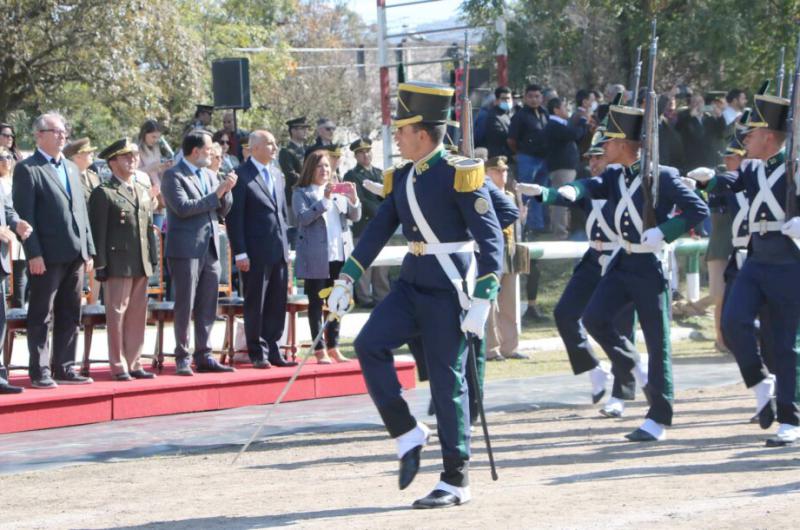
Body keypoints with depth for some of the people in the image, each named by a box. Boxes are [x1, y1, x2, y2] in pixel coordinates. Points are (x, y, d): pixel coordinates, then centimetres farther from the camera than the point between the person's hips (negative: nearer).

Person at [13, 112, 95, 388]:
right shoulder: (27, 169, -5)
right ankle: (39, 372, 2)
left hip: (75, 254, 7)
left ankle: (65, 368, 16)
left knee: (70, 316, 10)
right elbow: (25, 214, -10)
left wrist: (89, 249, 14)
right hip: (48, 256, -7)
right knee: (42, 316, -2)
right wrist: (34, 253, -16)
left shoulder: (71, 168, 18)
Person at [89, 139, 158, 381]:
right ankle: (119, 366, 1)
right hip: (118, 265, -7)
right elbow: (98, 231, -8)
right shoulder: (103, 193, -4)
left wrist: (154, 258, 13)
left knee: (138, 315, 8)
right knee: (117, 314, -3)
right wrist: (100, 264, -12)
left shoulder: (143, 192, 17)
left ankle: (133, 363, 15)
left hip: (141, 264, 7)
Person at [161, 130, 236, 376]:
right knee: (185, 305, -3)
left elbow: (222, 210, 17)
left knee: (207, 307, 7)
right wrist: (216, 194, -15)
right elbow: (183, 207, -18)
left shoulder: (209, 175, 16)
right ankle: (182, 358, 2)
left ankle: (204, 356, 13)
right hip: (186, 249, -7)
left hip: (210, 248, 7)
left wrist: (226, 191, -2)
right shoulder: (173, 176, -6)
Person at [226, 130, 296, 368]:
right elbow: (234, 217, -9)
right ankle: (258, 353, 8)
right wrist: (240, 253, -14)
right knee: (255, 305, 1)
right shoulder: (242, 175, -7)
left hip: (279, 251, 7)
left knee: (277, 304, 8)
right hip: (256, 254, -7)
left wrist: (286, 246, 15)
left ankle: (272, 351, 16)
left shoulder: (276, 174, 16)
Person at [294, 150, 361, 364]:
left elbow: (355, 217, 8)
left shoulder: (338, 192, 16)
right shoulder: (302, 193, 2)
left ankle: (333, 347, 14)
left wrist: (353, 198, -11)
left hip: (340, 255, 5)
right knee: (316, 302, -1)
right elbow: (303, 218, -13)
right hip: (315, 257, -5)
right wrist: (324, 199, -20)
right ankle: (319, 349, 1)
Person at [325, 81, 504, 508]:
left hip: (448, 291, -7)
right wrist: (345, 280, 9)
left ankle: (456, 481, 6)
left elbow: (491, 238, -15)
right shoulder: (402, 179, 9)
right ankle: (408, 435, 1)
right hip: (411, 284, 7)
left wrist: (482, 300, -21)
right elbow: (378, 231, 14)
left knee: (447, 381, -2)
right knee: (369, 345, -12)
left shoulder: (460, 175, -12)